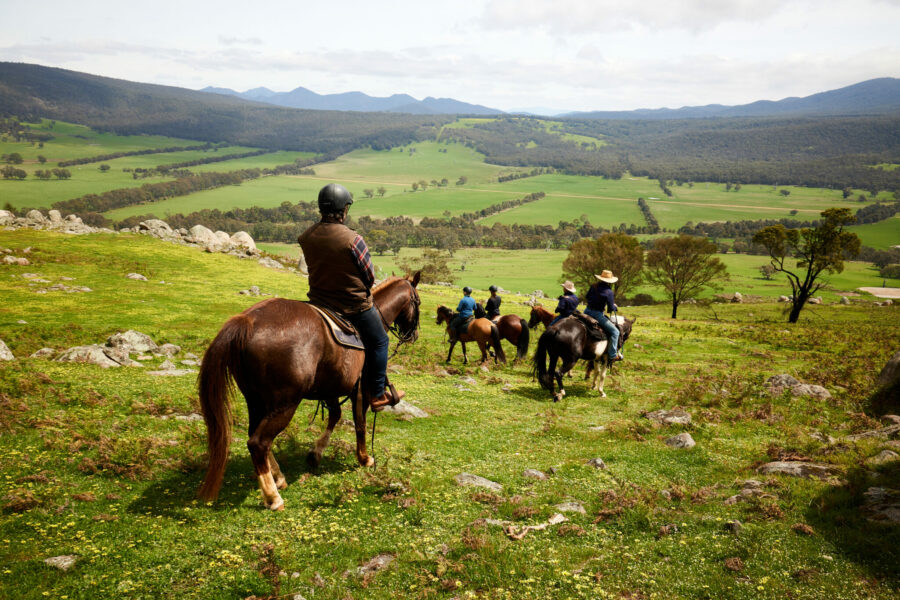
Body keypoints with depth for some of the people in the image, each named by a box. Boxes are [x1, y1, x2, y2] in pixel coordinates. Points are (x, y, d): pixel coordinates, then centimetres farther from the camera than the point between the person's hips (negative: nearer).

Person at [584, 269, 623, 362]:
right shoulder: (608, 292, -14)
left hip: (587, 311, 6)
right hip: (597, 314, -6)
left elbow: (587, 297, 18)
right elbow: (611, 309, -12)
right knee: (615, 331, 2)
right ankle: (612, 355, -1)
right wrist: (615, 308, 10)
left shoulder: (594, 286, 3)